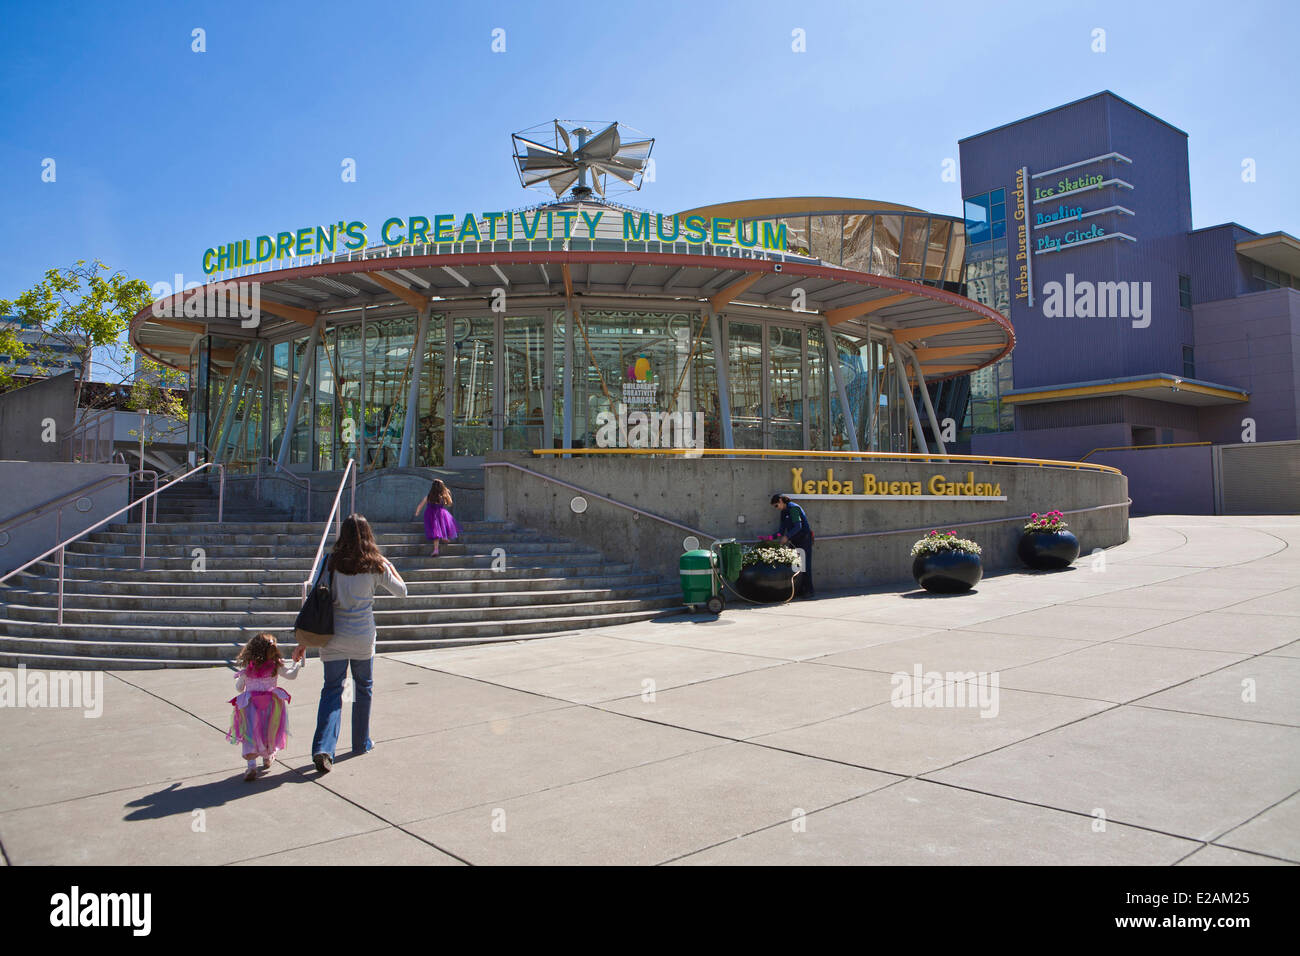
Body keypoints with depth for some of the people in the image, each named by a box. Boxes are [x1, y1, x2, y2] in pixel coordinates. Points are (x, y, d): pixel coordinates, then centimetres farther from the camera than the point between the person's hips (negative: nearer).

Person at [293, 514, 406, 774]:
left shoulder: (332, 562, -3)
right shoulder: (376, 565, -6)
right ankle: (361, 743, 29)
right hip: (362, 636, 0)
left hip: (333, 635, 1)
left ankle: (323, 748, -12)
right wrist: (390, 567, 23)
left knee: (332, 690, 5)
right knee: (364, 687, 18)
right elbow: (402, 591, 7)